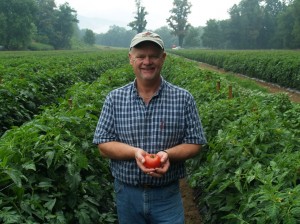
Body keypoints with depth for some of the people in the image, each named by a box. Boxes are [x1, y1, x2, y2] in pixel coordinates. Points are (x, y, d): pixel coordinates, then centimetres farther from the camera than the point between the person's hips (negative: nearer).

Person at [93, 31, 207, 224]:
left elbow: (194, 144, -2)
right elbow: (103, 145, -3)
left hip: (167, 195, -1)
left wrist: (168, 154, -21)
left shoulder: (183, 99, -5)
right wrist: (134, 152, -21)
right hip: (127, 194, 2)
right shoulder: (114, 99, -3)